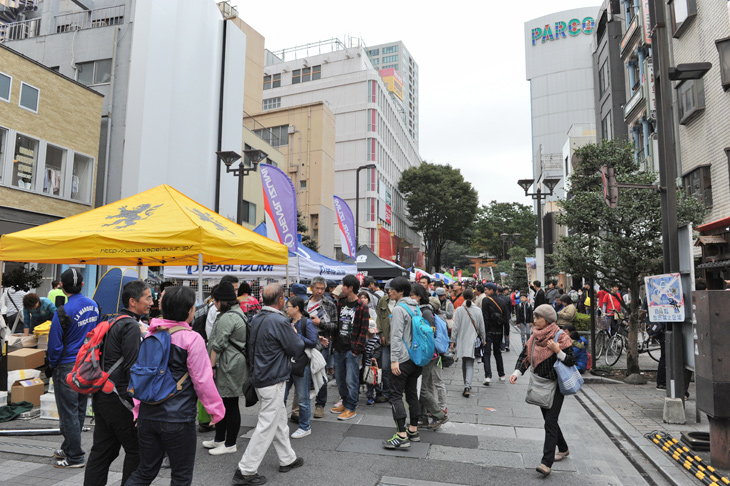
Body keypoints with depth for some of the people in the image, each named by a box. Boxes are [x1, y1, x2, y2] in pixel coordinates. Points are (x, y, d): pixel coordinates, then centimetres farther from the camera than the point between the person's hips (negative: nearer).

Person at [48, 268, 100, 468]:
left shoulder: (63, 311, -19)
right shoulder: (94, 306, 2)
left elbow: (55, 344, -14)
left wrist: (51, 365, 3)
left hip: (67, 368, -7)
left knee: (69, 413, 3)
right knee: (80, 410, 17)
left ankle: (75, 457, 12)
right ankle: (69, 448, 34)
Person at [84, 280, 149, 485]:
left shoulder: (114, 322, 13)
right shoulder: (131, 326, -17)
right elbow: (133, 368, -20)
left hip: (101, 397, 9)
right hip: (119, 399, -9)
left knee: (102, 451, 16)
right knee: (136, 451, 3)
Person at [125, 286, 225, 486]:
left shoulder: (151, 334, 4)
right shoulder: (192, 339, -15)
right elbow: (202, 380, -13)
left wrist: (138, 409, 20)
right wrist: (216, 409, -1)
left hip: (147, 415, 6)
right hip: (178, 419, -6)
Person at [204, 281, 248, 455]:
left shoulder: (227, 317, -18)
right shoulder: (239, 313, 15)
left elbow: (218, 345, -19)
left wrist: (212, 365, -13)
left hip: (229, 367, -11)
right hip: (231, 365, 11)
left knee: (230, 404, 0)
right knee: (222, 402, 19)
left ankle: (230, 444, 12)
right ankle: (219, 439, 31)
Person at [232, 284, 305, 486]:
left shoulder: (257, 319, 5)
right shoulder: (280, 321, -22)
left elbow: (251, 347, 15)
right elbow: (296, 348, -14)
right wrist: (296, 335, 3)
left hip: (260, 376, 9)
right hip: (274, 380, -9)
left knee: (280, 420, 20)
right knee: (267, 426, 1)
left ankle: (287, 459, 33)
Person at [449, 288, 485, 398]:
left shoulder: (459, 310, -8)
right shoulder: (478, 310, -2)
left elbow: (455, 327, -7)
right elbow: (481, 327, 5)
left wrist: (452, 341, -1)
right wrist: (483, 340, 18)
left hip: (462, 340, 0)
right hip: (473, 341, 0)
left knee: (464, 363, 15)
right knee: (470, 365, 0)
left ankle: (467, 386, 24)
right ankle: (467, 386, -15)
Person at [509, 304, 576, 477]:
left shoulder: (561, 337, -13)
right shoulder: (535, 336, 5)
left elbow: (571, 361, -12)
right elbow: (524, 355, 2)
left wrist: (558, 351, -28)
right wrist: (517, 373, -13)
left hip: (556, 385, -7)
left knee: (550, 421, -11)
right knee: (549, 419, 17)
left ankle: (546, 462, -11)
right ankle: (563, 449, 39)